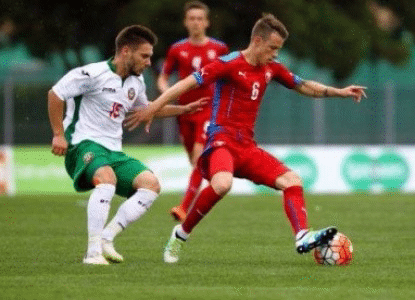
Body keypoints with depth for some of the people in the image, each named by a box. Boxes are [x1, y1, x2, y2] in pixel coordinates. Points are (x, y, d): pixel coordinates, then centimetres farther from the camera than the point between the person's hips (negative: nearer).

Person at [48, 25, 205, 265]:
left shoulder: (136, 82, 14)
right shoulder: (94, 74, -12)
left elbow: (145, 109, 35)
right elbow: (56, 94, -9)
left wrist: (184, 109, 30)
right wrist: (59, 134, -10)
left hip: (113, 151, 8)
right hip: (84, 144, -8)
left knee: (151, 184, -12)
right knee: (107, 178, -37)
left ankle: (106, 238, -12)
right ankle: (93, 252, -34)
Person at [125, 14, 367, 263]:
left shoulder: (271, 68, 13)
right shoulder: (230, 64, -9)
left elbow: (303, 86, 28)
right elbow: (190, 82, -14)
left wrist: (339, 92, 19)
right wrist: (153, 108, -21)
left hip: (247, 148, 8)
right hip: (221, 141, -8)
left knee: (292, 180, -9)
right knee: (222, 184, -35)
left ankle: (303, 237, -20)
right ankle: (181, 234, -17)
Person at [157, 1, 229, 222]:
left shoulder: (219, 49, 1)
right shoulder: (177, 50, 5)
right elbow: (163, 78, 14)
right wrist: (167, 92, -6)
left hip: (209, 110, -3)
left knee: (199, 157, -19)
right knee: (195, 162, 8)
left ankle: (184, 207, -24)